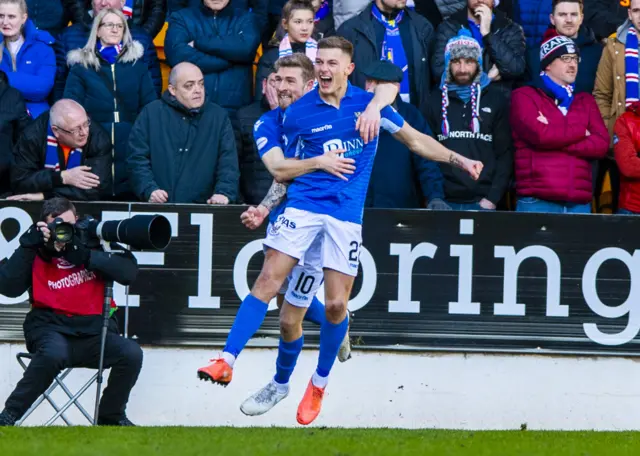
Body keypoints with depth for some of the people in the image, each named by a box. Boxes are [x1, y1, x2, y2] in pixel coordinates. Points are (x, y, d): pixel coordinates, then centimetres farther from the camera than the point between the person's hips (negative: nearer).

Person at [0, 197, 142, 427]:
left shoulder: (94, 243, 8)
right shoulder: (37, 252, 4)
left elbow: (128, 272, -7)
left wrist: (85, 255, -16)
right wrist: (28, 244, -14)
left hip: (94, 330, 3)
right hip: (51, 329, -3)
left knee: (131, 353, -24)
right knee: (53, 353, -38)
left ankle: (111, 417, 0)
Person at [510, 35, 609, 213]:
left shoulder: (586, 101, 21)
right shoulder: (524, 97, 8)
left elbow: (602, 145, 6)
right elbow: (540, 134, -11)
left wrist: (557, 140, -5)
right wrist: (581, 131, 3)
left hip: (579, 203, 4)